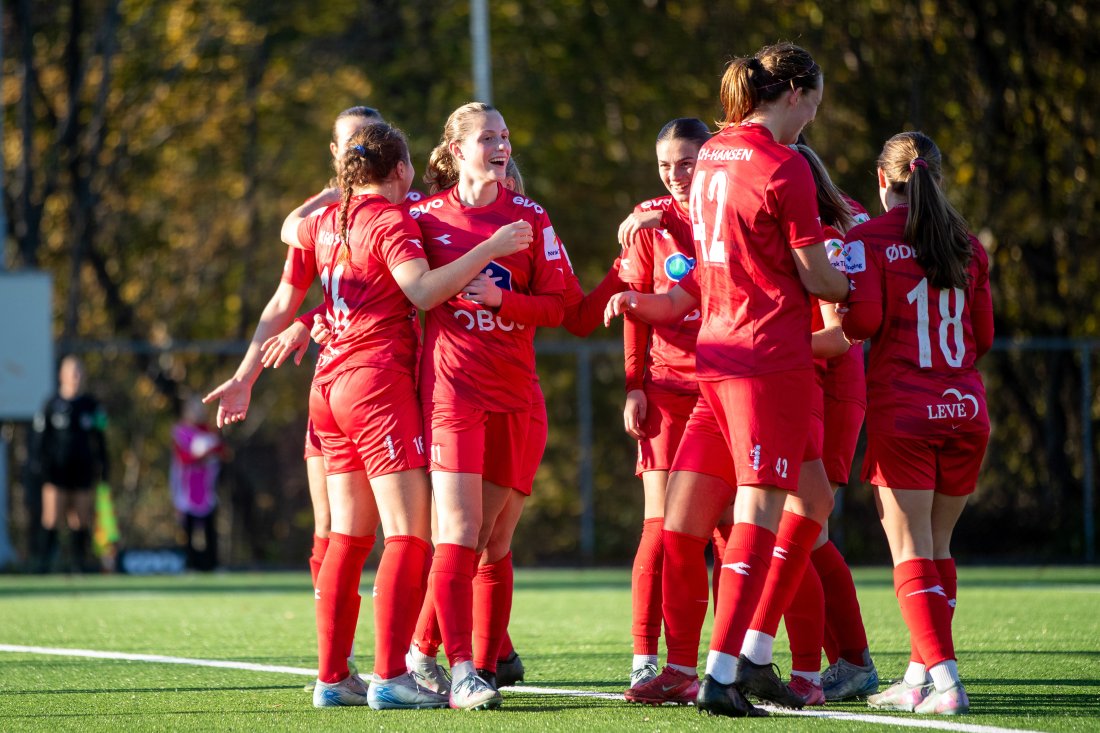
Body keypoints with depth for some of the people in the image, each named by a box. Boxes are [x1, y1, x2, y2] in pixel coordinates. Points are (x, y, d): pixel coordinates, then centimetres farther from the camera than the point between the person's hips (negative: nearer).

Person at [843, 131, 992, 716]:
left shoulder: (867, 239, -4)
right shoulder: (966, 244, 10)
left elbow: (864, 320, -15)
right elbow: (983, 336, 13)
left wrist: (838, 320, 7)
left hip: (903, 412, -4)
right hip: (966, 407, 4)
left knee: (911, 551, -5)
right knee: (937, 546, 15)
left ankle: (944, 679, -17)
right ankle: (919, 677, 18)